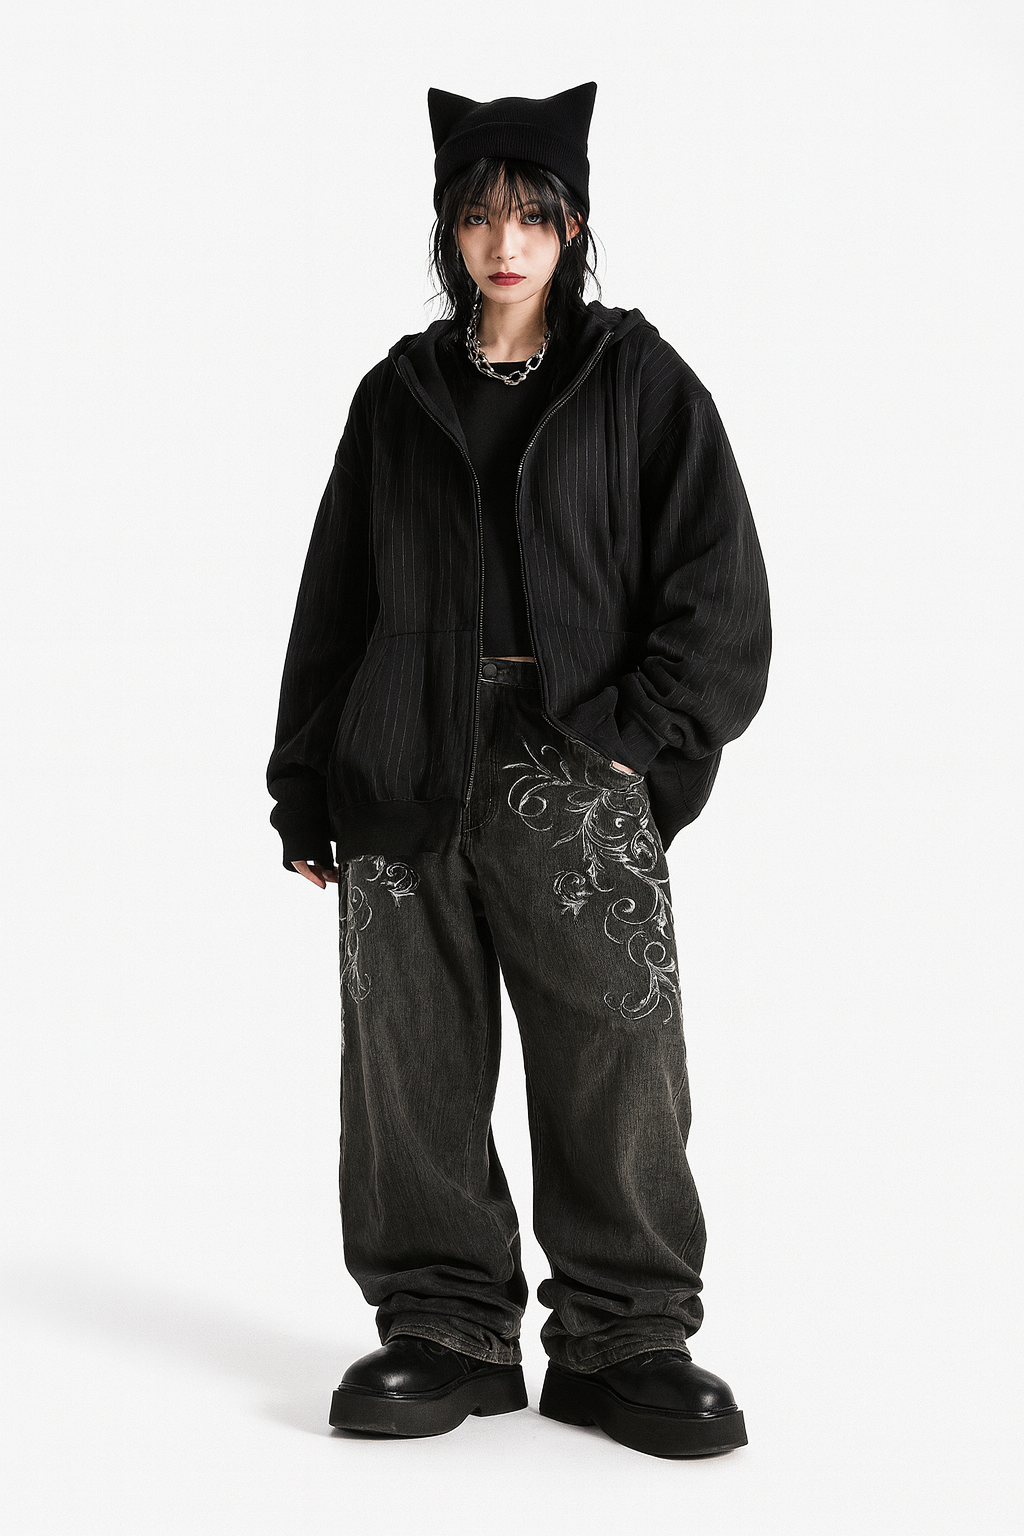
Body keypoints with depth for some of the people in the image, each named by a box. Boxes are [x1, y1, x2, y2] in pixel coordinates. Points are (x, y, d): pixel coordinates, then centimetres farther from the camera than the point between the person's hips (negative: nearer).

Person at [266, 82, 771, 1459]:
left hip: (575, 774, -2)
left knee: (616, 1061, -5)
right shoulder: (400, 395, 14)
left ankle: (624, 1340, 7)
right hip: (405, 777, 2)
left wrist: (640, 742, -7)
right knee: (414, 1060, 2)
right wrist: (307, 791, 10)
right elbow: (333, 599, 15)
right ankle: (450, 1329, 13)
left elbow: (717, 585, 3)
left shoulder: (640, 382, 8)